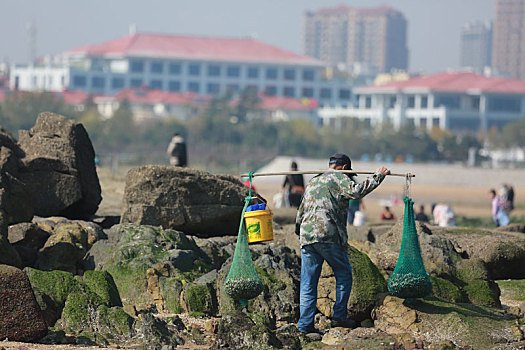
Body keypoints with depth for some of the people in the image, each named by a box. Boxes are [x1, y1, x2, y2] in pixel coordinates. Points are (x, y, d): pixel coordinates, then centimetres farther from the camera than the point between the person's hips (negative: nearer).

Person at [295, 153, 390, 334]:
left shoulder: (313, 182, 27)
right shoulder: (338, 178, 3)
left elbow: (300, 212, 30)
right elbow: (356, 191, -16)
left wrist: (299, 229, 38)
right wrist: (378, 176, -9)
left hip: (306, 237, 7)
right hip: (327, 235, -7)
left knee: (308, 283, 6)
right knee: (344, 275, 7)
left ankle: (305, 324, 2)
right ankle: (339, 317, 5)